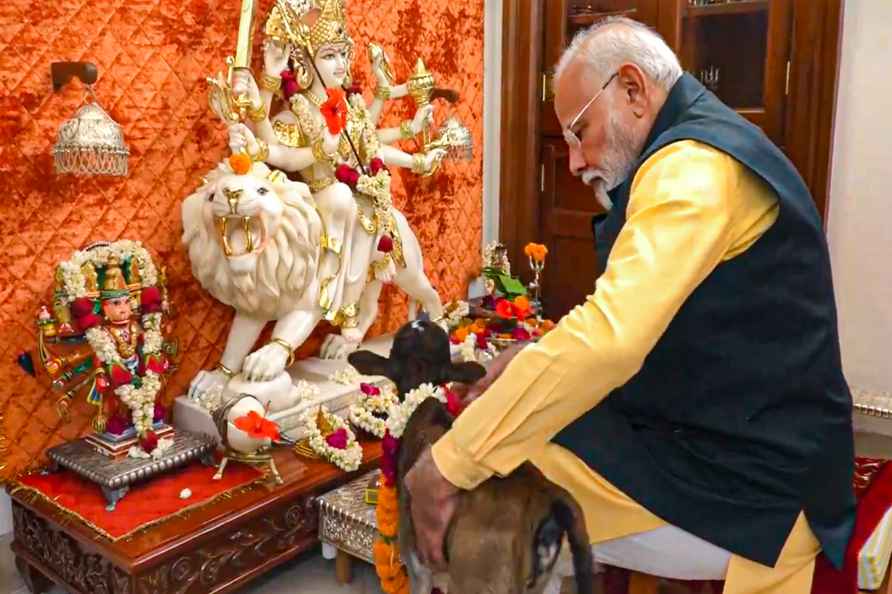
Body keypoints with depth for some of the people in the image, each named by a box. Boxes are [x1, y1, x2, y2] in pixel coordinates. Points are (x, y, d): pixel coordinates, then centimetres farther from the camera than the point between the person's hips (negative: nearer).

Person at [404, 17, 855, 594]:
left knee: (480, 487, -9)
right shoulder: (711, 152, 15)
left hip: (738, 493, -10)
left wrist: (449, 465, -26)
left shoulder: (693, 163, -19)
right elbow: (630, 326, 19)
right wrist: (537, 359, 5)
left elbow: (609, 337, -33)